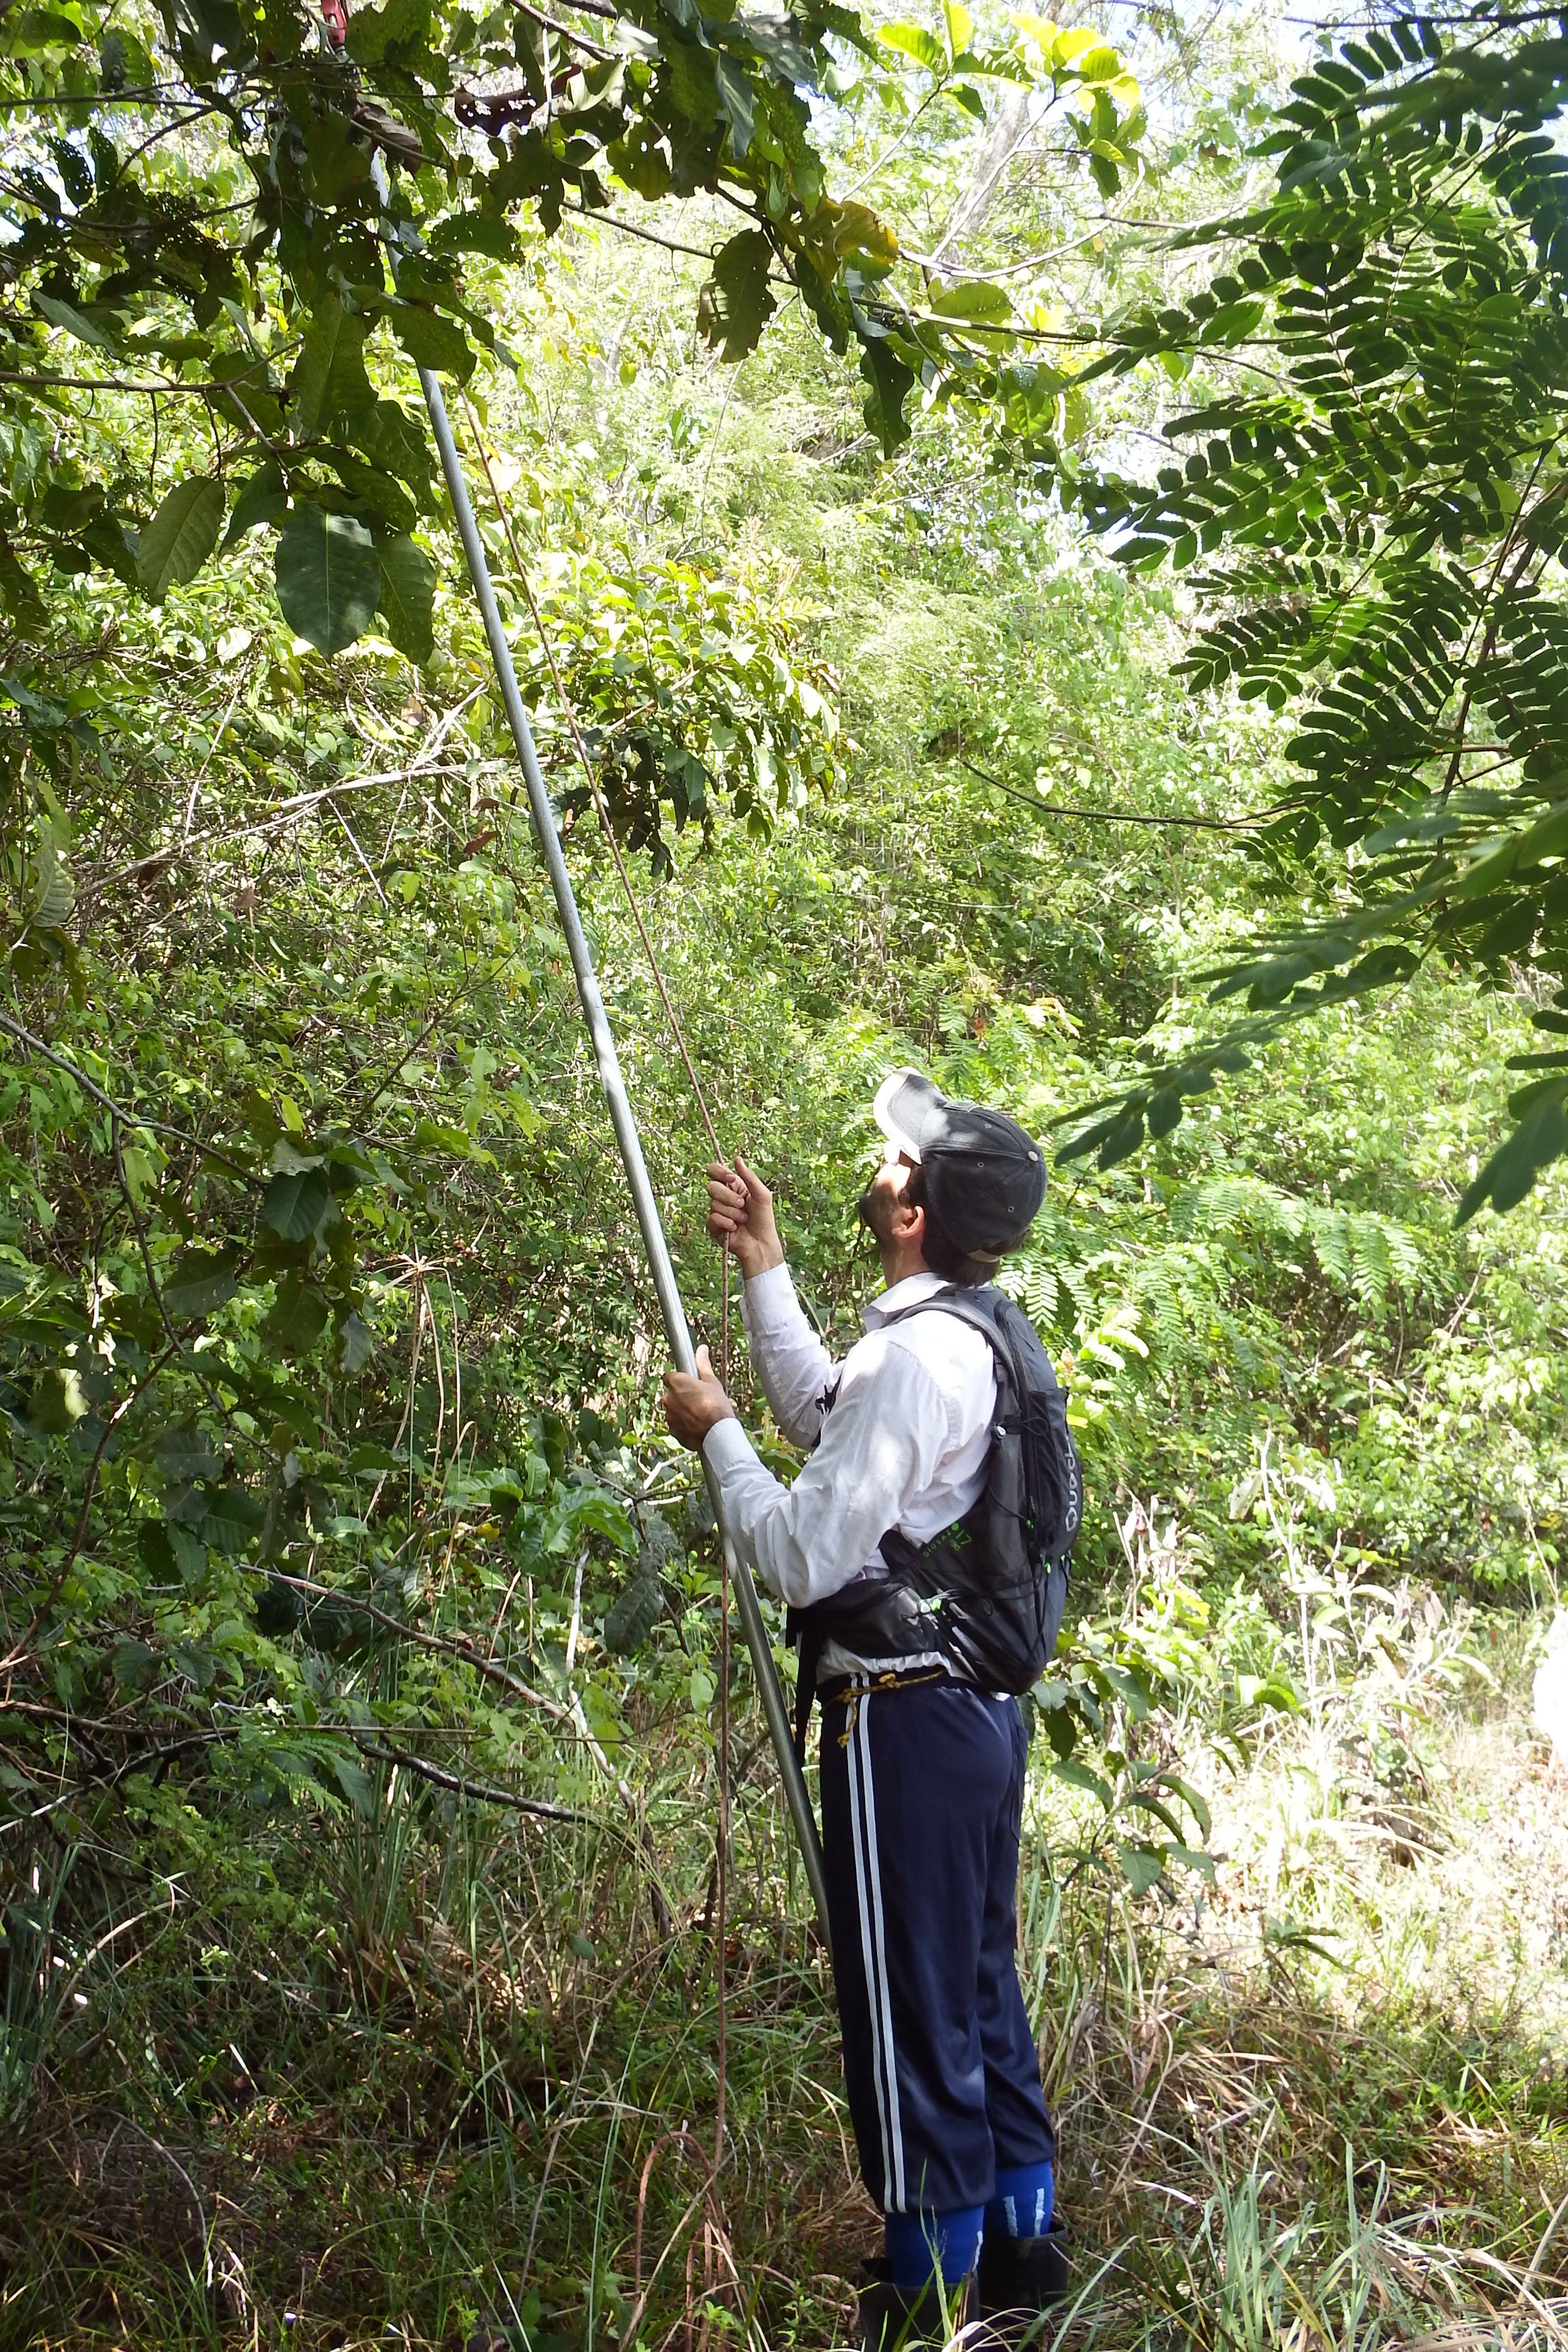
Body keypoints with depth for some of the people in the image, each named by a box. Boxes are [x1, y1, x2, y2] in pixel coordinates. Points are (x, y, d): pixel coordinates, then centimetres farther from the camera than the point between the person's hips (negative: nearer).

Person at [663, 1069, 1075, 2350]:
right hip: (981, 1705, 10)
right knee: (981, 1982, 19)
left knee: (909, 2006, 3)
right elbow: (824, 1413, 24)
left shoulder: (915, 1355, -21)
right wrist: (764, 1265, 21)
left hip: (904, 1719, -9)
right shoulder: (980, 1335, 8)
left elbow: (805, 1556, -21)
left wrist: (715, 1436, -7)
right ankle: (1021, 2241, 32)